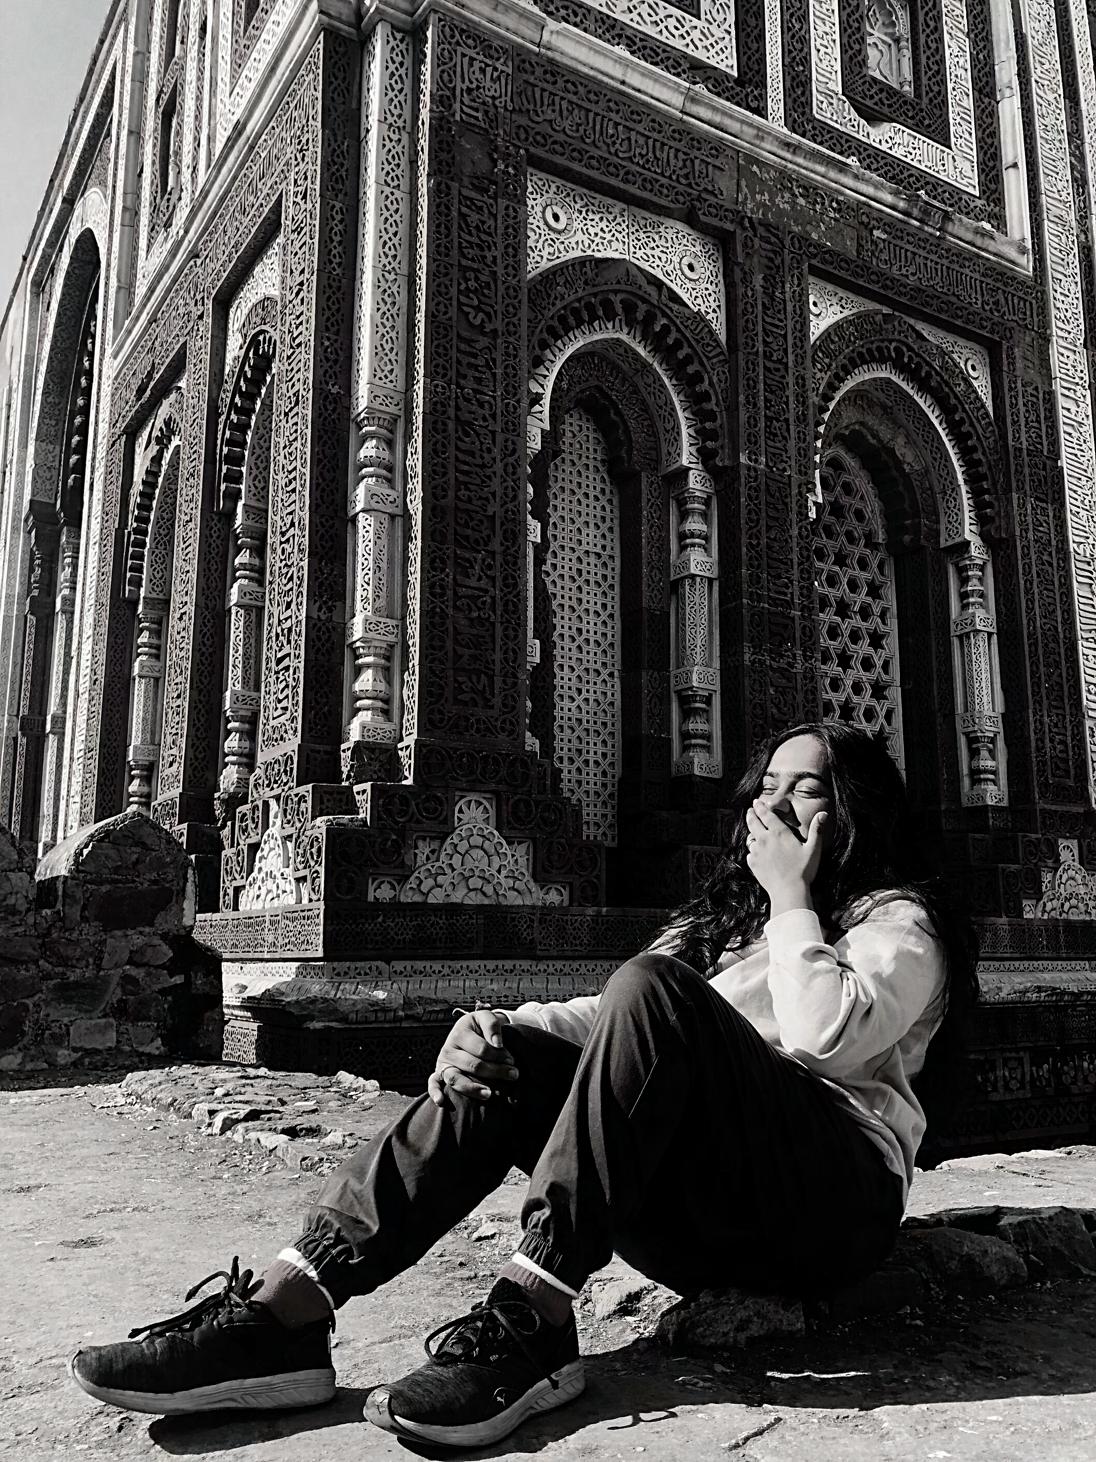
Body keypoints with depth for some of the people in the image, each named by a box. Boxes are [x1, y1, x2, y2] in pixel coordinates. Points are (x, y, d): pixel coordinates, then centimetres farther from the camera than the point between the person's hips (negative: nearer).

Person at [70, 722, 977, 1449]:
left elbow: (825, 1038, -16)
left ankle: (530, 1323, -32)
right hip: (704, 1212, 6)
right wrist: (491, 1026, -11)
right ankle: (284, 1312, -26)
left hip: (835, 1200, -5)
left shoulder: (898, 919, 7)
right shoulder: (721, 915, 24)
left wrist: (792, 900, -6)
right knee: (510, 1053, -16)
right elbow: (604, 1022, 7)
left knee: (653, 990, -28)